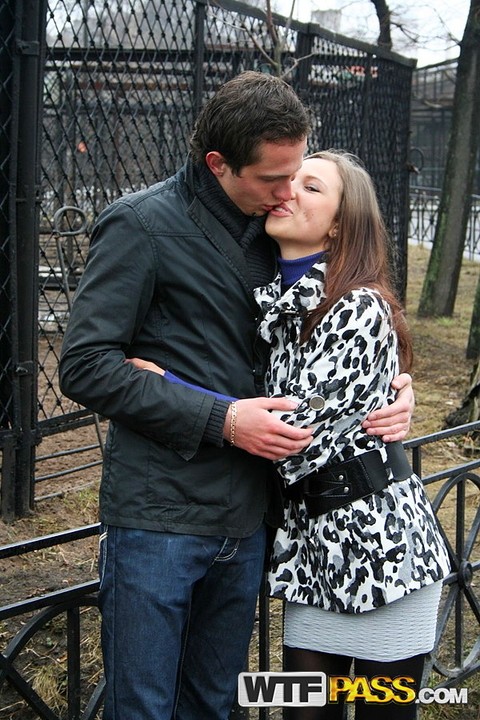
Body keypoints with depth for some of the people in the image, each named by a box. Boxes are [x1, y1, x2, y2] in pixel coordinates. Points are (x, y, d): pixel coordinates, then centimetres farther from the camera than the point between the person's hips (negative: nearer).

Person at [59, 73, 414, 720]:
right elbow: (85, 367, -14)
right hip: (159, 518, -6)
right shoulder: (141, 224, -9)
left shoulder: (272, 233, 11)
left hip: (245, 521, 6)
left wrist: (392, 384, 0)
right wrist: (220, 420, -19)